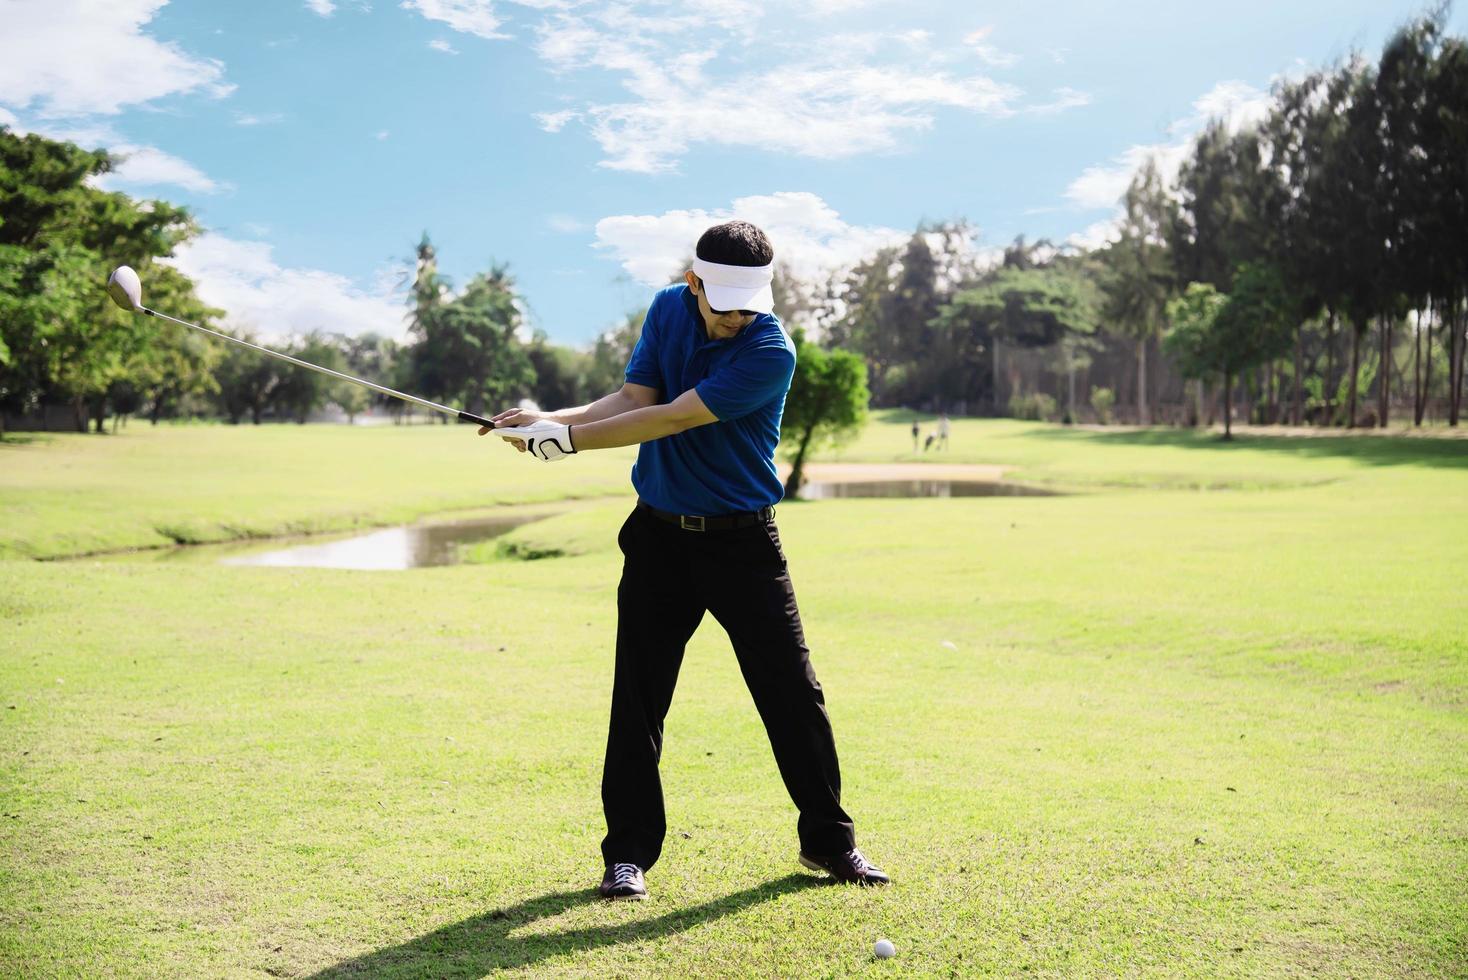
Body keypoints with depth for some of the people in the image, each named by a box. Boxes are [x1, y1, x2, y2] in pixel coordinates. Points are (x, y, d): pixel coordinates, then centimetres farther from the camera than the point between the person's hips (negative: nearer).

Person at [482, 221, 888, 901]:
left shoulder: (770, 351, -20)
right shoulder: (668, 308, -1)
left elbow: (673, 419, -24)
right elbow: (635, 397, -4)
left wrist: (568, 438, -24)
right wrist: (553, 417, -20)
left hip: (742, 540, -3)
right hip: (659, 534, 4)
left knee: (792, 692, 0)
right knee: (638, 698, 2)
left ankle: (827, 839, 17)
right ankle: (629, 854, 12)